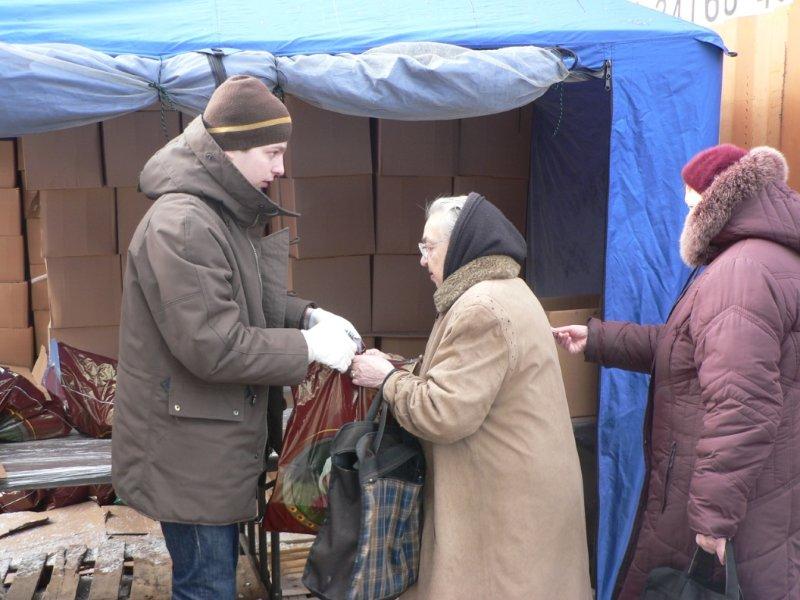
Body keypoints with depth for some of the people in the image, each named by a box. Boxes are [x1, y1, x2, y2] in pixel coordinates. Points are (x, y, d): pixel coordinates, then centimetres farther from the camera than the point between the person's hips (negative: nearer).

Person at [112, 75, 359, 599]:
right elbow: (214, 346, -28)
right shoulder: (182, 226, -24)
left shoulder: (228, 215, 9)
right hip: (189, 452, -10)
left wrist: (309, 315, 1)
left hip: (220, 439, 10)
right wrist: (310, 347, -20)